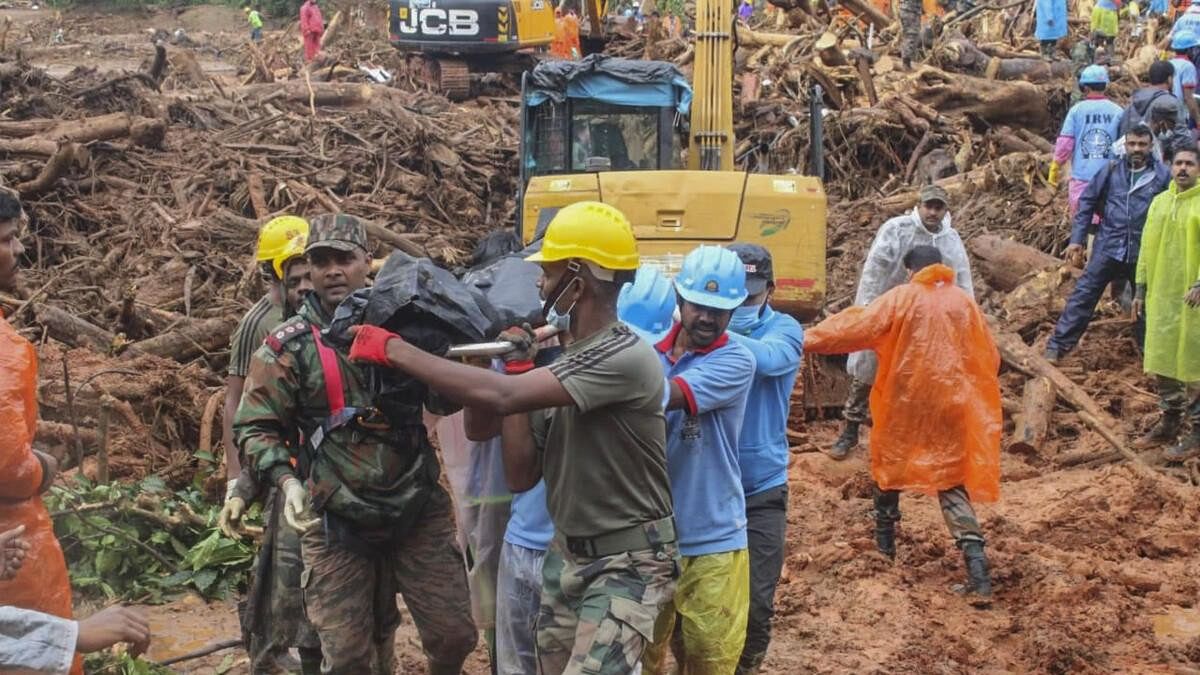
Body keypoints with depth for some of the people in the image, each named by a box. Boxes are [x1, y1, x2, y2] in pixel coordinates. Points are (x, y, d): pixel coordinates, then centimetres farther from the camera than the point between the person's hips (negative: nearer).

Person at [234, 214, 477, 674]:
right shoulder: (288, 346, -4)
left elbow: (446, 401, 11)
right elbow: (255, 426, -3)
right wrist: (288, 480, -19)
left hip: (419, 509, 2)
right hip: (336, 521, -2)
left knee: (454, 632, 5)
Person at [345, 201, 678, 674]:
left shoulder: (626, 357, -23)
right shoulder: (563, 360, 5)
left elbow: (501, 397, -31)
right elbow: (522, 476, 2)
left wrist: (395, 350, -22)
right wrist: (517, 367, -2)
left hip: (626, 564, -8)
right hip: (567, 554, 8)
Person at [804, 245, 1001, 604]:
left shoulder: (902, 298, -3)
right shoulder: (964, 302, 6)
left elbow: (858, 326, -10)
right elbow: (989, 359, 10)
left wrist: (808, 339, -7)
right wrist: (967, 387, 26)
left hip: (904, 403, -2)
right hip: (950, 407, 2)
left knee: (889, 465, 22)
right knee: (952, 483, 4)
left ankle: (884, 544, 35)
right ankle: (978, 576, -9)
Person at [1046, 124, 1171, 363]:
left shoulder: (1163, 175, -3)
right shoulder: (1111, 170, 1)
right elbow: (1087, 202, 5)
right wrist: (1077, 240, 1)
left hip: (1144, 253, 0)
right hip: (1107, 247, 0)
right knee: (1083, 296, -3)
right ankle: (1058, 346, 1)